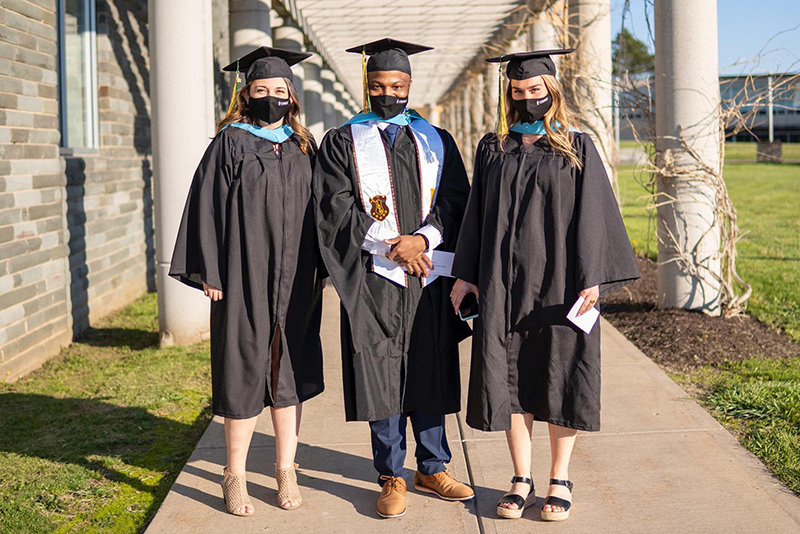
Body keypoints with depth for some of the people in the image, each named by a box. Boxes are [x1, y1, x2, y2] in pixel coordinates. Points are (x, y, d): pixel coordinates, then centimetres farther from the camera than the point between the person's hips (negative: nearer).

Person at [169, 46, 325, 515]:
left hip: (295, 281, 4)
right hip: (244, 278, -3)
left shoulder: (304, 147, 10)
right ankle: (236, 476, 12)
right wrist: (211, 273, -11)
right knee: (244, 372, 0)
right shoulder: (230, 143, -1)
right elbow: (208, 208, -5)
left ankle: (286, 470, 19)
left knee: (290, 369, 8)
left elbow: (316, 209, 13)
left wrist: (320, 270, 6)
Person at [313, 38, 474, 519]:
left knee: (430, 374, 9)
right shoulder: (342, 143, 5)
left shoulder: (438, 142, 13)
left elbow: (455, 203, 4)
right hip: (373, 279, -2)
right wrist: (391, 247, -15)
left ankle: (432, 468, 23)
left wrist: (423, 239, -14)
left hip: (429, 279, 3)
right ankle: (392, 479, 12)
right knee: (381, 377, 0)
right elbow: (337, 210, -5)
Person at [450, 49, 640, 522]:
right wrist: (467, 274, 5)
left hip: (559, 279, -2)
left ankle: (561, 478, 16)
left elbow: (592, 215, -3)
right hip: (504, 282, 3)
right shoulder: (493, 149, 9)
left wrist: (592, 279, -11)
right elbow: (478, 214, 11)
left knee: (560, 375, 3)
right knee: (510, 377, 5)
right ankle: (522, 478, 17)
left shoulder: (578, 148, 1)